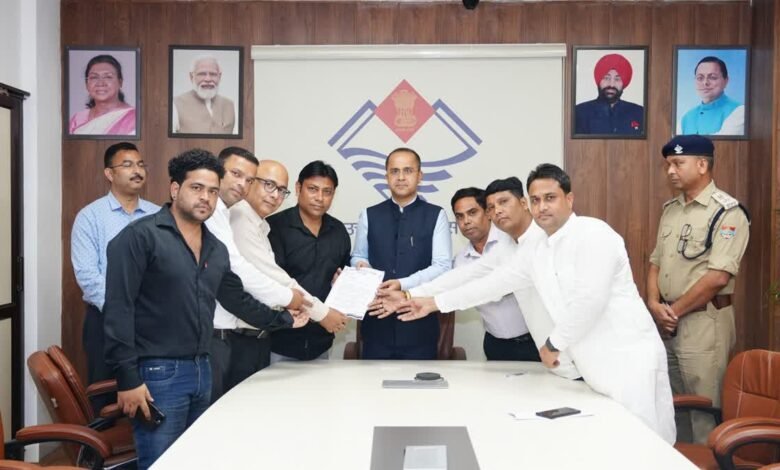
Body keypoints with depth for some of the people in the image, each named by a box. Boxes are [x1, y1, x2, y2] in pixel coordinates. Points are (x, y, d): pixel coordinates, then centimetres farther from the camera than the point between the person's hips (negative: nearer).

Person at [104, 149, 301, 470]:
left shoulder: (216, 249, 11)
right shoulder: (140, 236, -10)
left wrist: (284, 320, 25)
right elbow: (119, 309, -15)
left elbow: (238, 299, 24)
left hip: (201, 371, 7)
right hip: (158, 373, -7)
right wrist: (127, 378, -19)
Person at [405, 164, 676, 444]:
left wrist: (553, 344, -9)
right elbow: (493, 283, 20)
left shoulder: (593, 233, -12)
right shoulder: (535, 254, 12)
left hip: (629, 362, -7)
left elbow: (590, 299, -21)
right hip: (597, 369, 7)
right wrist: (433, 303, 23)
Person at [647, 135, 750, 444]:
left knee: (703, 410, 2)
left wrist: (674, 311, -13)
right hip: (666, 323, 7)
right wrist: (654, 304, -5)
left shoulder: (727, 212, -12)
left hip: (704, 322, -7)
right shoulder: (671, 209, 11)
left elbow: (718, 277, -19)